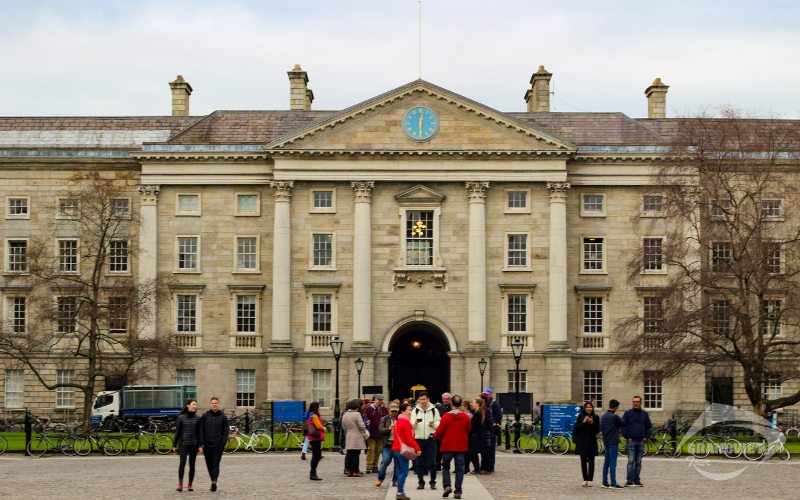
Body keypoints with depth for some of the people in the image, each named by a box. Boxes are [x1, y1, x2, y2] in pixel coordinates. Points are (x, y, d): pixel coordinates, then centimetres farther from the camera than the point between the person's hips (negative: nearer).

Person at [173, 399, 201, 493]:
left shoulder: (197, 419, 6)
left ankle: (190, 485, 10)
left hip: (194, 444, 2)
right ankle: (180, 483, -14)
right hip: (183, 444, -2)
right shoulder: (181, 418, 0)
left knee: (192, 464, 5)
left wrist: (200, 445, 1)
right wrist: (174, 445, 3)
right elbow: (177, 432, 3)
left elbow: (199, 433, 8)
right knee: (182, 462, -17)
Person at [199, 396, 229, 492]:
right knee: (209, 464, 6)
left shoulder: (223, 417, 4)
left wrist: (223, 442, -6)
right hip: (207, 444, 2)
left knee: (216, 464, -10)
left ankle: (214, 481, -19)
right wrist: (202, 443, -3)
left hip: (218, 445, -2)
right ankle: (213, 481, 15)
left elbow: (226, 430, 4)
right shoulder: (205, 416, 5)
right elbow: (201, 430, 4)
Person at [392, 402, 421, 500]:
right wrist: (417, 448, -18)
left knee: (400, 471, 12)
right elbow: (409, 438, -19)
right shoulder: (406, 422, -12)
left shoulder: (398, 421, 17)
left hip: (395, 448, 10)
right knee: (404, 472, -8)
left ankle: (400, 492, 12)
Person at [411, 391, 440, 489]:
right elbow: (411, 425, -1)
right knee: (419, 462, 4)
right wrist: (415, 422, -22)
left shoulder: (434, 410, 4)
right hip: (419, 438, 1)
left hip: (431, 438, -1)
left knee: (432, 462, -2)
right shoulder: (415, 411, 7)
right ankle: (421, 482, 12)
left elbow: (439, 424, 4)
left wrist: (434, 424, -17)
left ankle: (433, 482, 7)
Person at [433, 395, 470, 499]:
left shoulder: (446, 416, -11)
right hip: (461, 446, 1)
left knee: (445, 466, 15)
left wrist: (435, 436, 17)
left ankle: (447, 486, -2)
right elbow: (468, 430, 7)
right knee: (459, 468, 6)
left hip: (448, 446, -1)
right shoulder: (466, 417, -5)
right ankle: (458, 491, 2)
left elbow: (440, 431, -5)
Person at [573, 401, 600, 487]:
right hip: (582, 442, 1)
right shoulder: (581, 417, 2)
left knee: (591, 461, -3)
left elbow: (598, 430, 0)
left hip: (592, 442, -1)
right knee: (583, 461, 6)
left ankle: (590, 480, -4)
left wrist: (592, 423, -15)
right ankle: (585, 479, 12)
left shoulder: (595, 417, 2)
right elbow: (576, 428, -2)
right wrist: (583, 422, -15)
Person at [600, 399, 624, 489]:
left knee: (606, 462, 11)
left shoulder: (603, 416, 9)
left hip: (606, 441, 8)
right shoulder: (615, 416, -15)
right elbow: (623, 424, -2)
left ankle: (605, 482, 13)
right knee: (613, 463, -7)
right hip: (613, 441, -8)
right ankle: (613, 484, -7)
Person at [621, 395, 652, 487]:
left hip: (641, 441, 3)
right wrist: (627, 437, -7)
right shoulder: (628, 413, 2)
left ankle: (637, 480, 12)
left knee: (638, 462, 7)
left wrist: (646, 437, 3)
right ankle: (629, 480, -11)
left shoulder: (644, 414, 10)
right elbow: (623, 426, 1)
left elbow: (649, 427, 15)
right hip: (631, 441, -3)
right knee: (631, 461, -10)